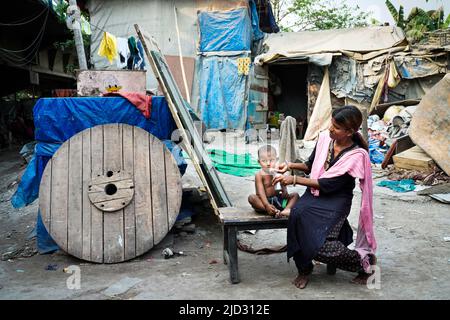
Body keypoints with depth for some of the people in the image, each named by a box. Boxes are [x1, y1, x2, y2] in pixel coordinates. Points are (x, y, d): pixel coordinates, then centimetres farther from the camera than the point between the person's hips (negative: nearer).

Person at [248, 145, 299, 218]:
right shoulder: (259, 175, -8)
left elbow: (283, 186, 7)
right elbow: (261, 192, -17)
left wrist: (285, 192, -18)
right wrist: (267, 205, -31)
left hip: (278, 199, 4)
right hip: (265, 201, -4)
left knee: (295, 195, -7)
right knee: (251, 197, -30)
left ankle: (286, 210, -38)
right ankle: (274, 212, -44)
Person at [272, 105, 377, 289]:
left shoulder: (357, 154, -15)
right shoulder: (324, 138, 0)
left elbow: (327, 184, -18)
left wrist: (294, 180, -19)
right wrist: (290, 166, 0)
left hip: (336, 200, -5)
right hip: (315, 193, 5)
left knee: (319, 244, -23)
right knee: (297, 214, -29)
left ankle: (363, 260, 6)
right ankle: (304, 269, -7)